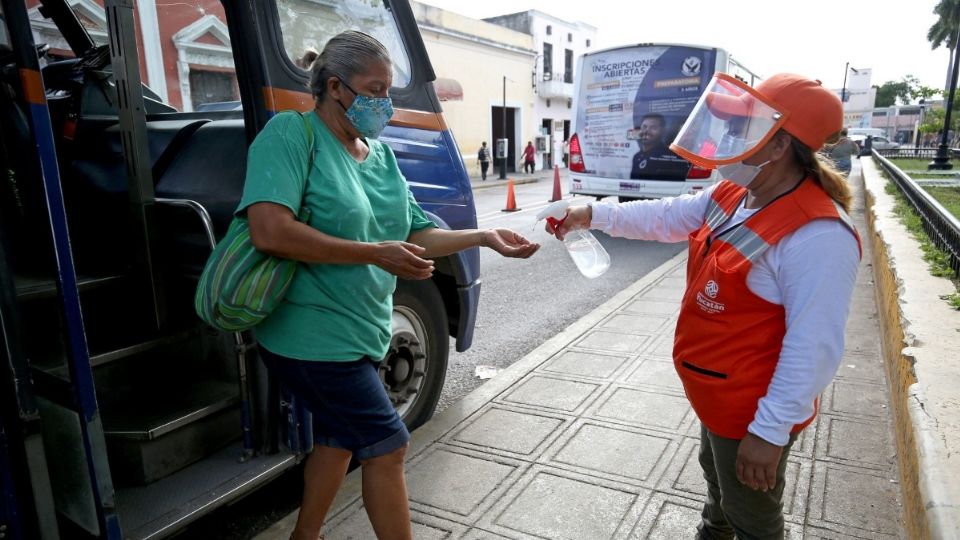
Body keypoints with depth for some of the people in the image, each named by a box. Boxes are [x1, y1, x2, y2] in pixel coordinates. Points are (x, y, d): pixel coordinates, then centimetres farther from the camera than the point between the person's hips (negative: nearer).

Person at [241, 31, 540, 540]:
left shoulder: (381, 154, 8)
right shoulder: (292, 133, -14)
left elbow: (416, 235, 9)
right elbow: (270, 231, -27)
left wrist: (484, 237, -4)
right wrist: (375, 255, -24)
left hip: (358, 332, 8)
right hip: (313, 334, -8)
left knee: (339, 435, 22)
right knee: (387, 445, -1)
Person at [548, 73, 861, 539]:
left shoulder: (818, 236, -31)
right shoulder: (730, 196, -4)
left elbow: (813, 348, -30)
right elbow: (664, 217, 6)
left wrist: (770, 430, -26)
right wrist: (591, 214, -2)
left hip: (752, 411, -9)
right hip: (716, 396, 9)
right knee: (716, 475, 35)